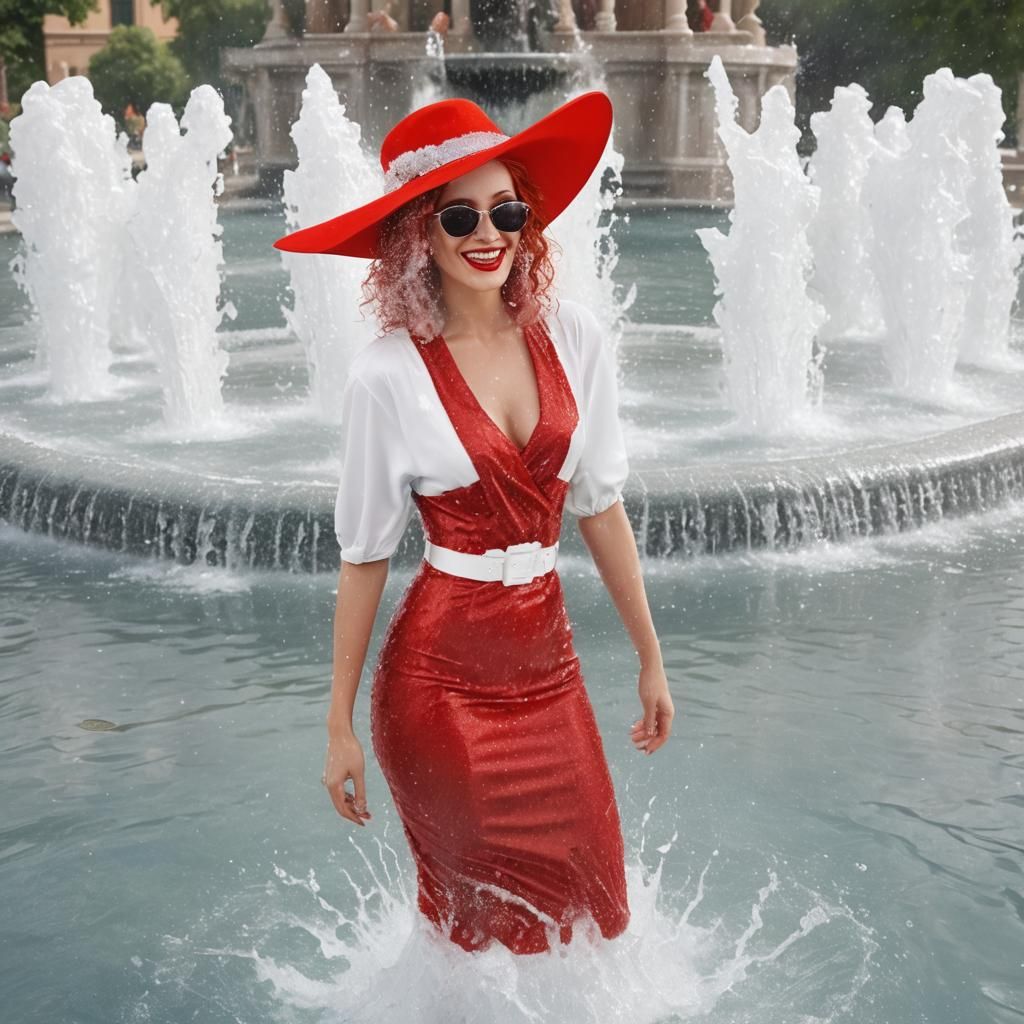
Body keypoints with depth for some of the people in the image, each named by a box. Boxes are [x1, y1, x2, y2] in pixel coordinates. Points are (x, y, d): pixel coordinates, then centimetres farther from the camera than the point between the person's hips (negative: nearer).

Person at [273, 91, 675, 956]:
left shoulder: (572, 338, -2)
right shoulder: (389, 375, -12)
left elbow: (600, 505, 5)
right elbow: (365, 557, -6)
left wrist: (651, 659, 10)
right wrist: (341, 725, -1)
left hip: (548, 663, 4)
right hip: (441, 679, -4)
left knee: (592, 915, 14)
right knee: (481, 925, 13)